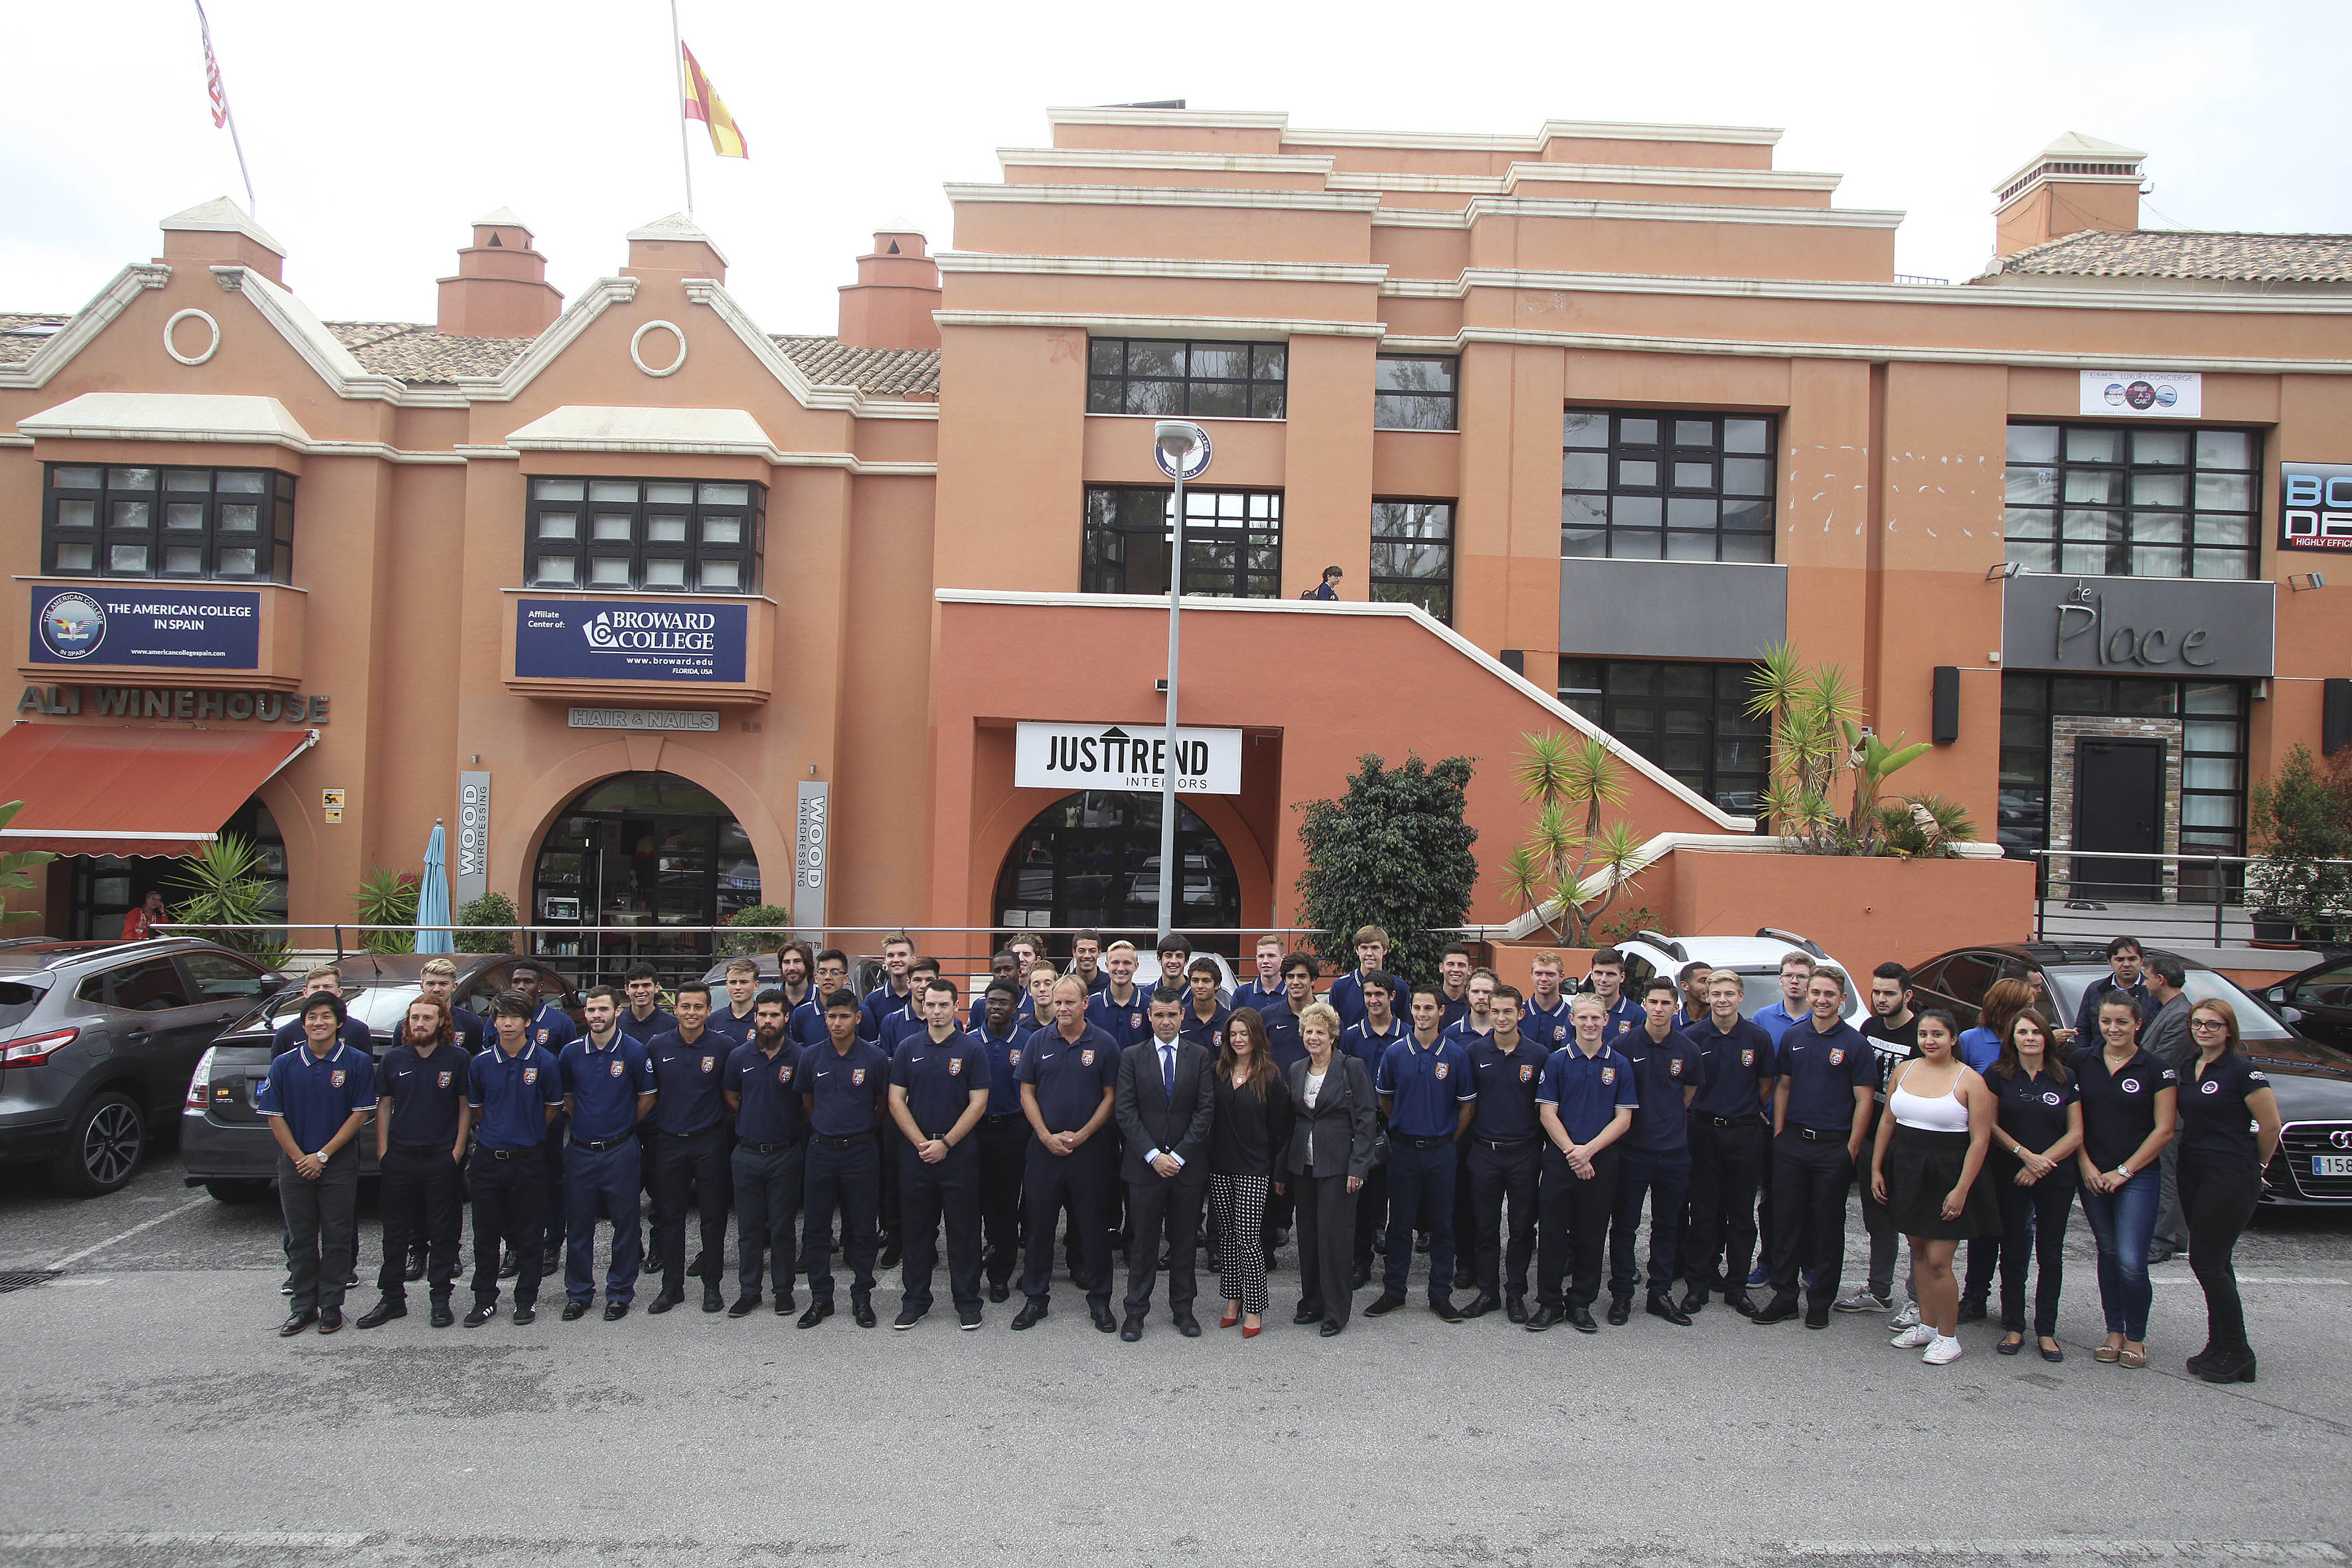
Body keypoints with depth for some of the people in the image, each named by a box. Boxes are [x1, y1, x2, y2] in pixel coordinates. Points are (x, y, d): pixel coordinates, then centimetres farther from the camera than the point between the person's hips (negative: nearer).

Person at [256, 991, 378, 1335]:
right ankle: (303, 1305, 19)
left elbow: (360, 1114, -6)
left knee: (337, 1237, 3)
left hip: (339, 1163, -2)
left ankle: (331, 1305, 13)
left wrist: (322, 1155, -11)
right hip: (294, 1163, 2)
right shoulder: (284, 1064, 1)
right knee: (300, 1238, 8)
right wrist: (299, 1158, -7)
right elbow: (275, 1116, 2)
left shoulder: (357, 1063, -5)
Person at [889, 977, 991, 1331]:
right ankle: (915, 1300, 20)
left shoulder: (972, 1049, -2)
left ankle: (968, 1301, 14)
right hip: (915, 1152, 2)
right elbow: (896, 1101, 3)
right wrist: (922, 1143, -8)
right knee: (916, 1229, 9)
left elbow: (978, 1104, -5)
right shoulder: (908, 1048, 5)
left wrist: (945, 1143, -11)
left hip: (959, 1153, -2)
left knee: (964, 1230, 3)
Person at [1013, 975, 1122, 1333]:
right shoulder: (1038, 1042, 3)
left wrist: (1080, 1136, -11)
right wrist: (1048, 1136, -7)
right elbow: (1027, 1093, 5)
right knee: (1039, 1223, 7)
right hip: (1045, 1149, 2)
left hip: (1090, 1149, -2)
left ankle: (1099, 1300, 17)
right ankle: (1036, 1297, 20)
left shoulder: (1105, 1045, -2)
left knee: (1093, 1226, 5)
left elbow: (1110, 1097, -1)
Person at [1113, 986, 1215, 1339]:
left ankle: (1183, 1310, 21)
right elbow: (1125, 1111, -3)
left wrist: (1179, 1155, -10)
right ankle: (1136, 1312, 15)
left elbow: (1206, 1110, -2)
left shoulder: (1201, 1058, 4)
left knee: (1185, 1240, 9)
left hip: (1188, 1164, 1)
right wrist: (1153, 1155, -12)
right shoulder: (1132, 1057, 3)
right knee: (1143, 1241, 5)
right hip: (1144, 1163, -1)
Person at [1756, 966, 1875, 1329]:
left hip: (1834, 1146, -3)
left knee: (1828, 1225, 6)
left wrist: (1852, 1149, -10)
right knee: (1785, 1219, 6)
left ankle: (1821, 1302, 17)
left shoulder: (1855, 1044, -6)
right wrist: (1779, 1133, 7)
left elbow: (1863, 1101, -6)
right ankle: (1784, 1297, 15)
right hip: (1792, 1141, 4)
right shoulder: (1793, 1037, 7)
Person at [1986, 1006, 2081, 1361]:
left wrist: (2043, 1161, -9)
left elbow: (2075, 1134, 2)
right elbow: (1991, 1126, -1)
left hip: (2057, 1177, 1)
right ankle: (2013, 1328, 12)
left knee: (2051, 1254, 3)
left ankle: (2046, 1331, 12)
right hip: (2010, 1177, -1)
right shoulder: (1998, 1076, 1)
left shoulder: (2065, 1079, 4)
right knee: (2013, 1252, 3)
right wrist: (2025, 1155, -13)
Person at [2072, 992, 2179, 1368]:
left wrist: (2125, 1171, -8)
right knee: (2108, 1254, 11)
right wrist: (2085, 1165, -3)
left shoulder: (2158, 1071, -4)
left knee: (2131, 1262, -9)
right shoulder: (2081, 1061, 4)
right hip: (2093, 1175, 3)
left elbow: (2164, 1130, -5)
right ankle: (2114, 1333, 21)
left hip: (2138, 1177, -3)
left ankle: (2135, 1337, 9)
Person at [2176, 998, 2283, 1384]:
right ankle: (2220, 1347, 21)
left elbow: (2271, 1125, -10)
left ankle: (2235, 1353, 5)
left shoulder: (2242, 1071, -12)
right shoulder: (2189, 1068, 10)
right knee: (2215, 1264, 12)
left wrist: (2256, 1165, 2)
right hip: (2193, 1175, 7)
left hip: (2231, 1179, -7)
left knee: (2206, 1262, -7)